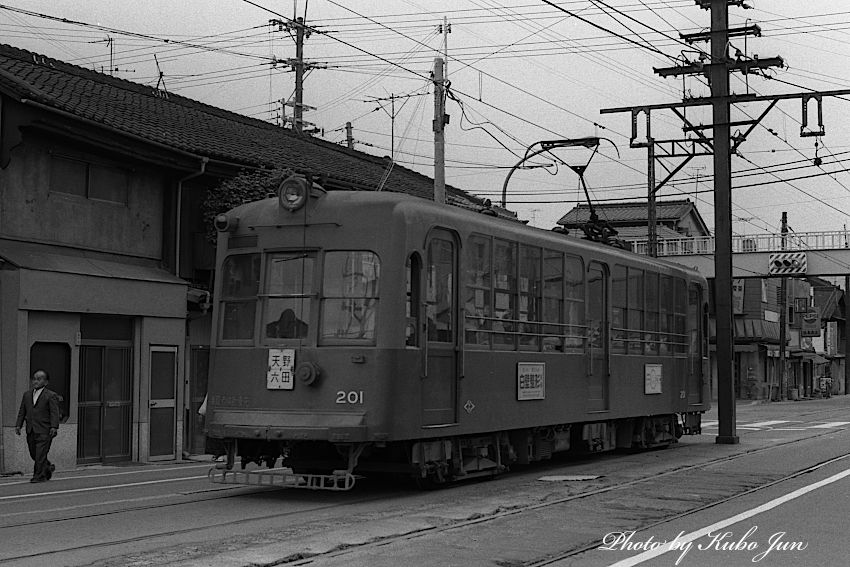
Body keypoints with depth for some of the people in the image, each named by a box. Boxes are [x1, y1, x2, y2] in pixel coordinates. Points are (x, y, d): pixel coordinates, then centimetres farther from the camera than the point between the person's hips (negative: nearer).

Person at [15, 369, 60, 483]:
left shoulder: (51, 396, -1)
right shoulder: (27, 395, 17)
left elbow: (54, 413, -8)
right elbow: (22, 412, 17)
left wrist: (54, 427, -18)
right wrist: (18, 425, 7)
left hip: (44, 431, -6)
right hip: (31, 431, 6)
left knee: (40, 454, -9)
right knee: (34, 454, 10)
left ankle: (39, 476, -2)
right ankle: (49, 467, 31)